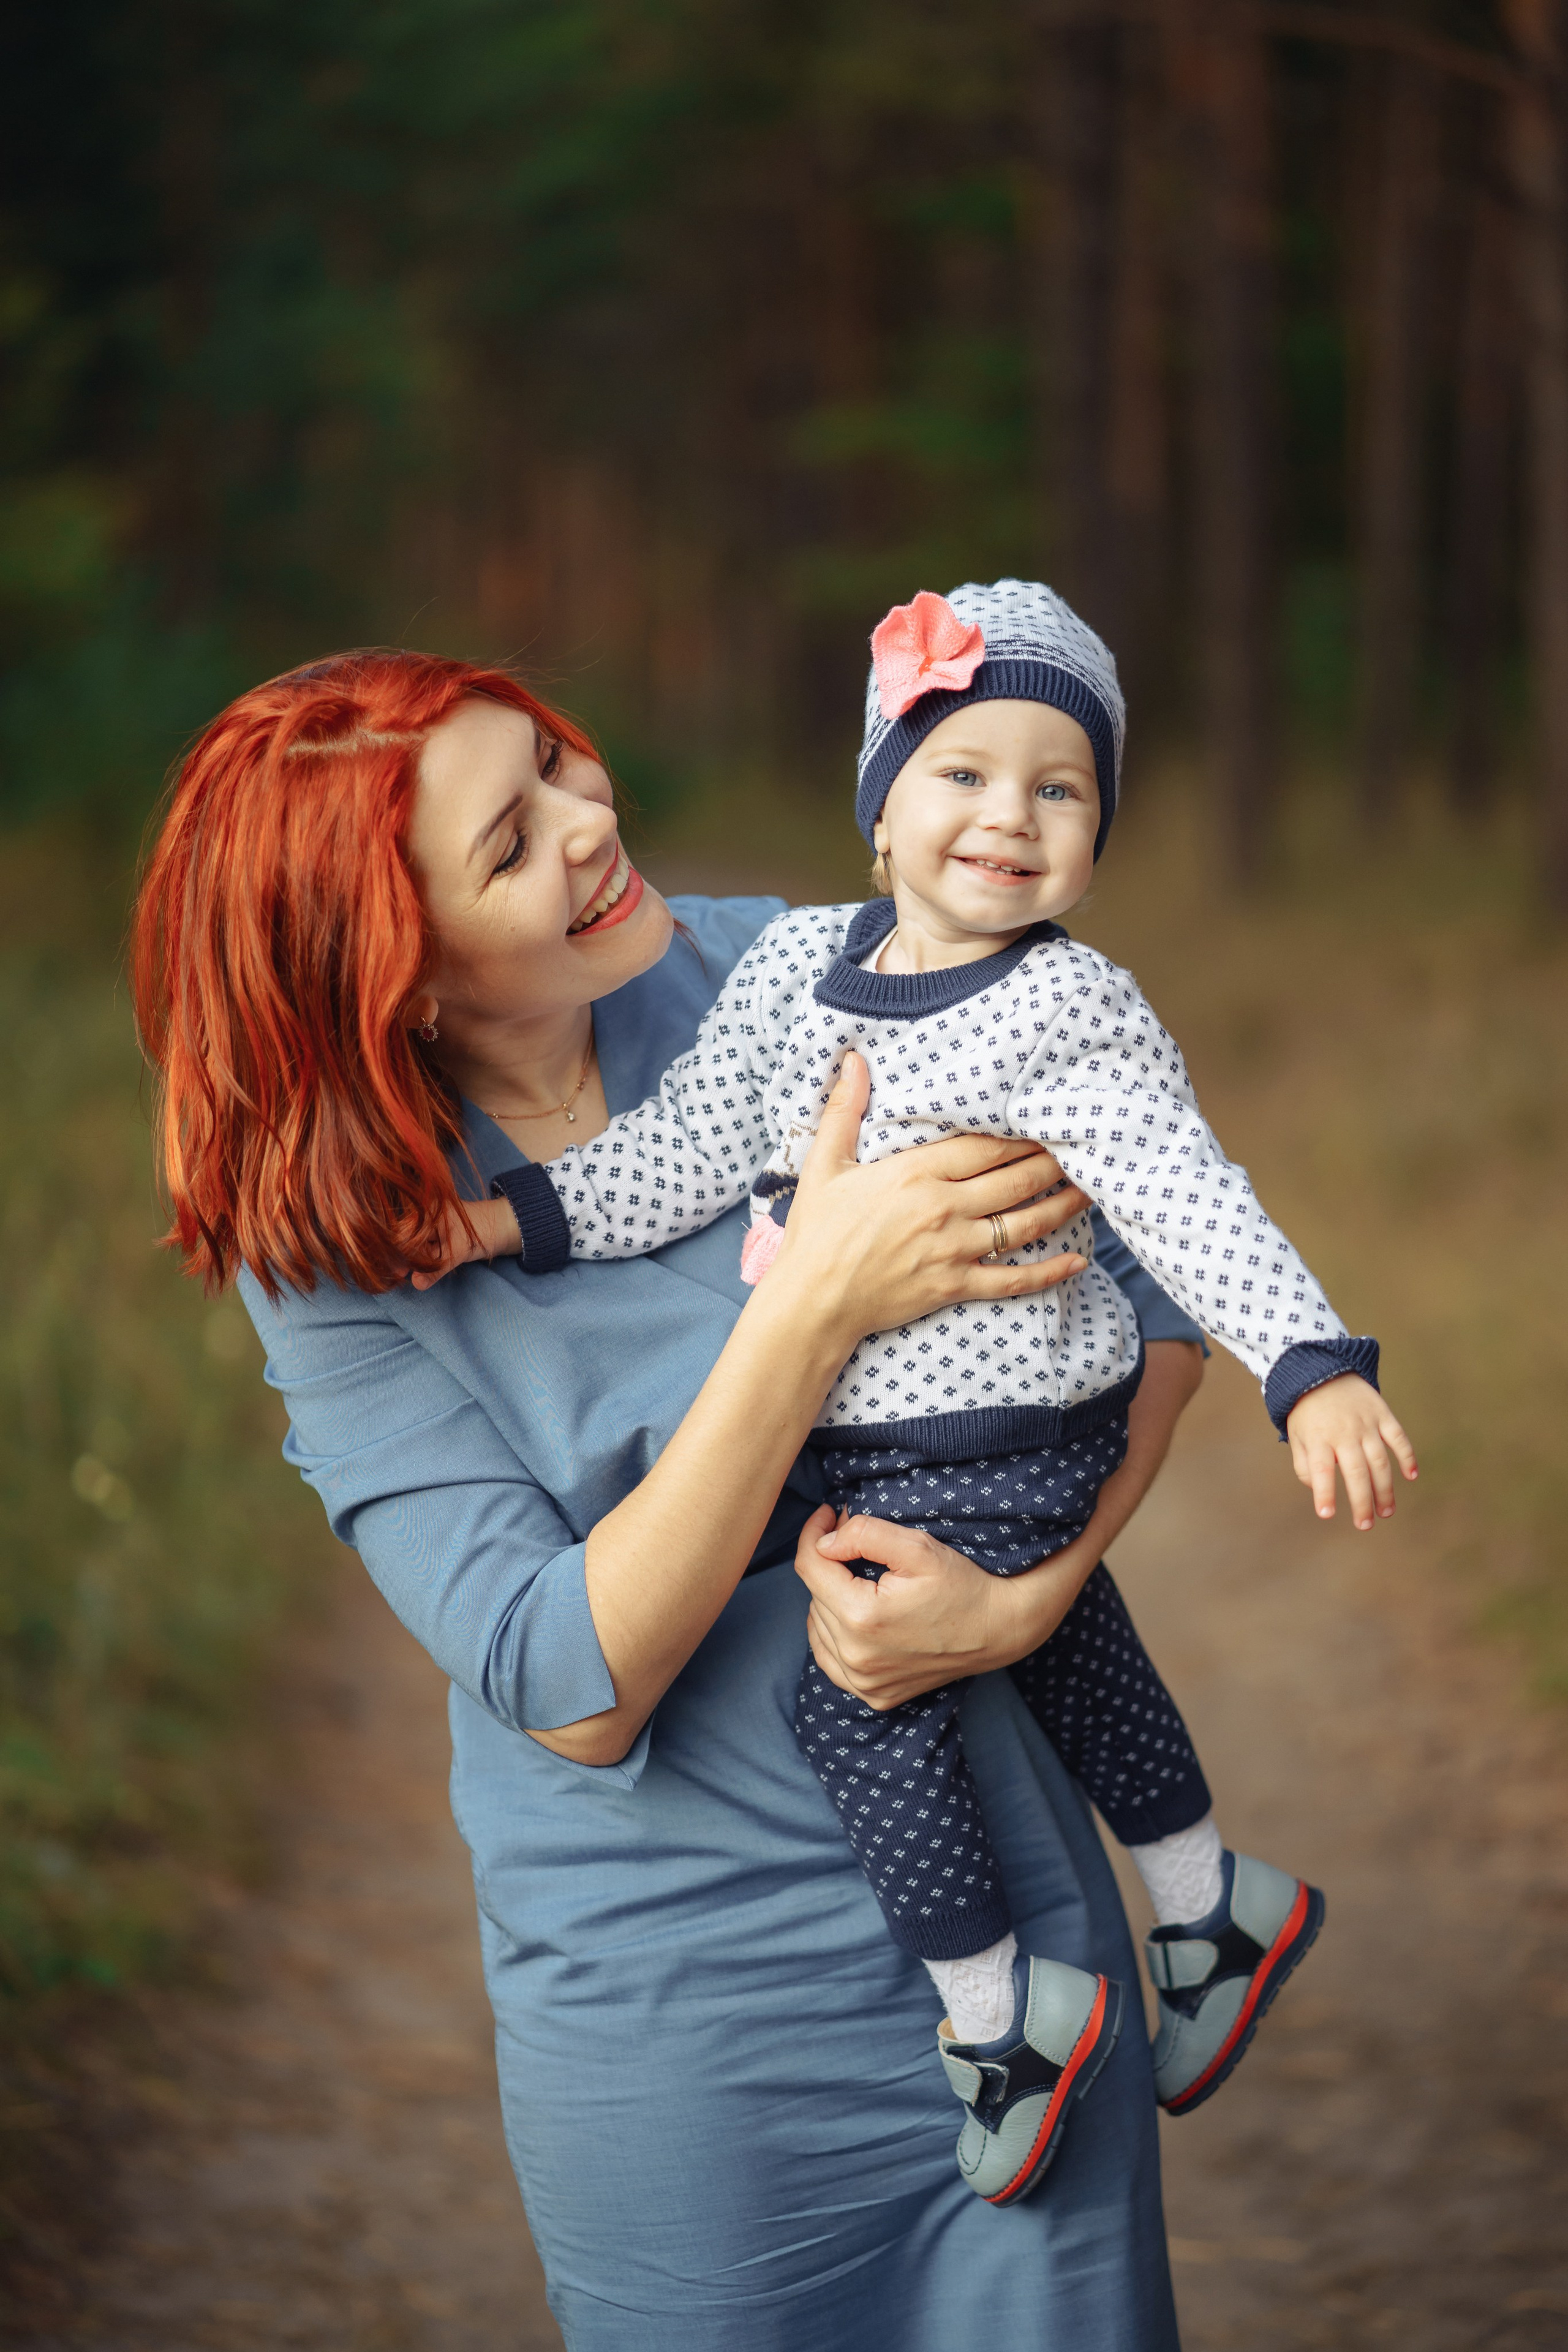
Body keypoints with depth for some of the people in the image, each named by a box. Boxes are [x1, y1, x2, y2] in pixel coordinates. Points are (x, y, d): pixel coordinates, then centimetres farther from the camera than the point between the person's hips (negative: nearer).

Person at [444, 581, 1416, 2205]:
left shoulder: (1066, 1011, -19)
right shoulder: (797, 959, -1)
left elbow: (1191, 1203, -24)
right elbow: (693, 1153, 2)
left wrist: (1313, 1371, -34)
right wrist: (504, 1217, -4)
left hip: (995, 1442, -8)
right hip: (879, 1438, 8)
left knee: (854, 1693, -9)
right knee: (1067, 1645, 22)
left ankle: (997, 2005, 5)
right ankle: (1211, 1906, 41)